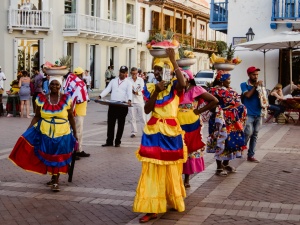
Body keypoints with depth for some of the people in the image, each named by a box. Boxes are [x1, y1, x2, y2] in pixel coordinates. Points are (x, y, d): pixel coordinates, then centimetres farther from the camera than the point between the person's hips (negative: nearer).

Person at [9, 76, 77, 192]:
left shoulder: (66, 99, -5)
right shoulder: (42, 99, -2)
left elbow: (71, 117, 1)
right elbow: (37, 117, 2)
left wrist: (75, 133, 3)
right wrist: (28, 130, -4)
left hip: (62, 134, -1)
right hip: (45, 133, 1)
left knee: (58, 157, 4)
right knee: (48, 156, 9)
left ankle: (55, 181, 15)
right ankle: (54, 177, 29)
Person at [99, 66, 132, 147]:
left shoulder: (128, 82, 3)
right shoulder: (113, 81, 14)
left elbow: (129, 92, -12)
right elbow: (107, 89, 6)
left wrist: (129, 100, -32)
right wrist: (100, 96, -11)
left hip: (123, 105, -3)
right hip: (112, 104, 3)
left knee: (120, 124, 4)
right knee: (110, 123, 5)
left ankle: (117, 141, 13)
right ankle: (109, 141, 13)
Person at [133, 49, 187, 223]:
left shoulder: (174, 86, -3)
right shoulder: (150, 88, 7)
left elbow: (183, 84, -28)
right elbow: (147, 110, -4)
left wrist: (173, 60, -26)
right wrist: (156, 92, -15)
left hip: (171, 131, -3)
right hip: (154, 131, 3)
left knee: (171, 169, 10)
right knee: (152, 170, -1)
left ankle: (174, 202, 31)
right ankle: (152, 209, 0)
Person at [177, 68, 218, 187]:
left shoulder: (196, 90, -6)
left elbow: (214, 101, -9)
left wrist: (199, 111, -9)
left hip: (191, 126, -3)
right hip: (177, 126, 3)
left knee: (190, 151, 8)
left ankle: (186, 179, 19)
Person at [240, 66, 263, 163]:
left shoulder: (259, 85, 11)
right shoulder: (244, 85, 1)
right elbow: (248, 95, -14)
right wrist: (255, 86, -11)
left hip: (258, 114, 4)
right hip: (248, 114, -4)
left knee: (255, 135, 5)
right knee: (248, 133, -16)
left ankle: (251, 155, 11)